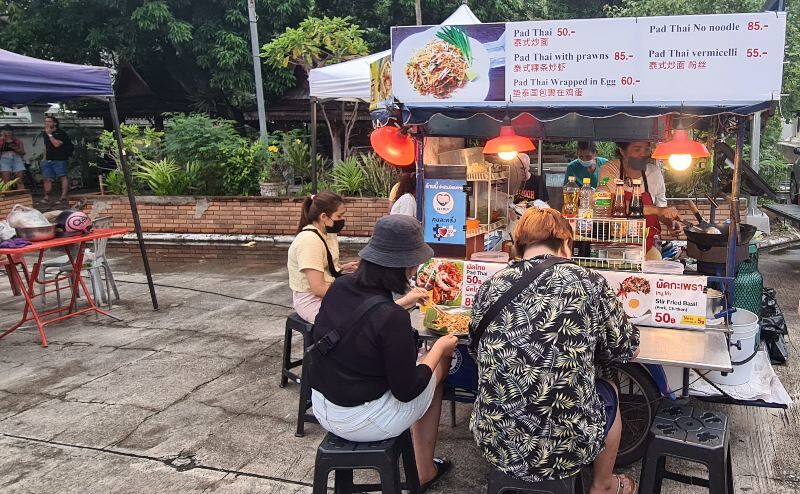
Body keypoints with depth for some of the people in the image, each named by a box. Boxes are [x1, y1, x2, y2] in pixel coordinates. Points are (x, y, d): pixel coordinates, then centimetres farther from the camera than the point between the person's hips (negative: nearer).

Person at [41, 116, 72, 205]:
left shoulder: (61, 133, -6)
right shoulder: (45, 133, 18)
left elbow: (56, 144, -20)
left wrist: (50, 134, -12)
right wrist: (44, 157, 19)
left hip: (59, 160, -7)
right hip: (48, 160, 7)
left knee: (62, 177, -12)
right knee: (47, 178, 5)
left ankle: (64, 197, -18)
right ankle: (46, 197, 8)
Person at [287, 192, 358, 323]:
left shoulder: (327, 233, 5)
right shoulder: (309, 240, -23)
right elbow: (318, 289, -26)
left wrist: (342, 267, 5)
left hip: (329, 292, 9)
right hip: (311, 300, -9)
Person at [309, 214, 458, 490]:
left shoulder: (339, 288, -8)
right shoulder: (393, 318, -28)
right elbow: (407, 390, -17)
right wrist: (439, 348, -4)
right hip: (362, 421, -6)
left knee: (423, 365, 24)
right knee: (436, 369, 16)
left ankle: (423, 467, 35)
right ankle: (425, 470, 31)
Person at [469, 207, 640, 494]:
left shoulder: (490, 288, -4)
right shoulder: (589, 283, -11)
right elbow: (624, 348, 4)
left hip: (495, 444, 3)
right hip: (565, 448, -3)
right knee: (608, 393, 29)